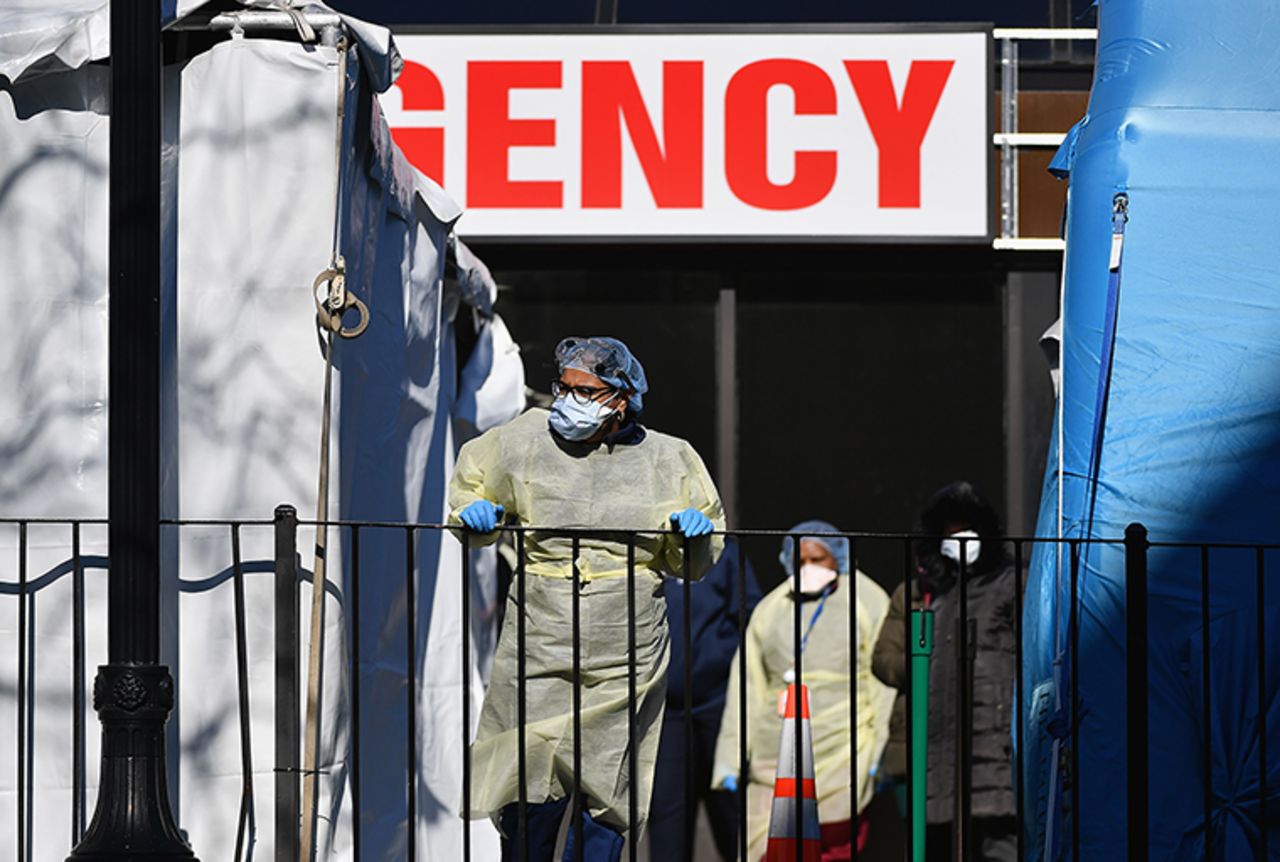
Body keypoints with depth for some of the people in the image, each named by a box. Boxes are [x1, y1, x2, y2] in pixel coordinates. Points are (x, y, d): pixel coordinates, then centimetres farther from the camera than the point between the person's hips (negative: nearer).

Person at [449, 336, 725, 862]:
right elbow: (470, 480, 22)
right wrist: (473, 512, 1)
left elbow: (693, 566, 16)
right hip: (539, 651, 0)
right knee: (534, 785, -6)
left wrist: (695, 532, -5)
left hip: (626, 659, 1)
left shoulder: (668, 460, 6)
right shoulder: (525, 440, 4)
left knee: (606, 789, 2)